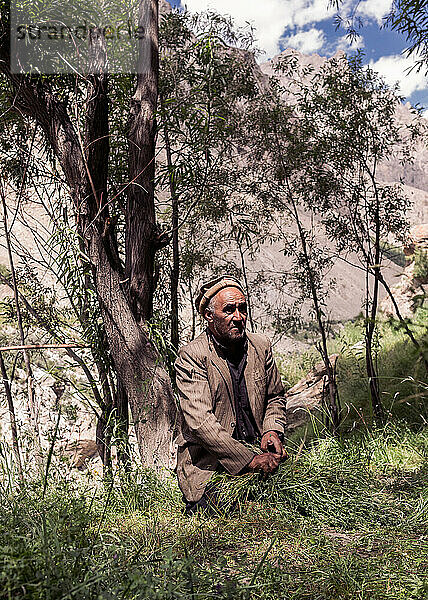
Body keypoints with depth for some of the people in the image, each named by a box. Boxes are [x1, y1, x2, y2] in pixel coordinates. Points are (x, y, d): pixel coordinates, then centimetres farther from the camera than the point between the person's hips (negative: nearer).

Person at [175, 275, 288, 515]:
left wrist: (272, 431, -4)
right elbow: (200, 421, -21)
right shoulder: (191, 356, -13)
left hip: (256, 450, 5)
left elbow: (275, 397, 17)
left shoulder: (261, 346, 4)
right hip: (207, 461, -4)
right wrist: (249, 459, -26)